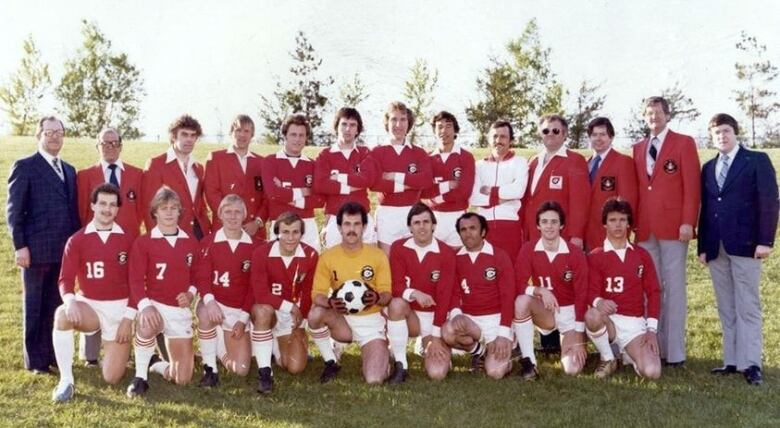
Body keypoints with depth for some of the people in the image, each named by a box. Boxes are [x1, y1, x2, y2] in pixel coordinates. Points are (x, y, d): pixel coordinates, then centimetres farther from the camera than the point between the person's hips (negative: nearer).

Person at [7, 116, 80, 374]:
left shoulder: (69, 170, 17)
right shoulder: (25, 167, -2)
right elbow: (13, 210, -5)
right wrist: (20, 245, -12)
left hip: (64, 250, 5)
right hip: (37, 250, -5)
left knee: (57, 305, 10)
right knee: (35, 307, 5)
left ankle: (54, 354, 21)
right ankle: (35, 360, 13)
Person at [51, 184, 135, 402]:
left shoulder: (128, 240, -2)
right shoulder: (77, 240, -3)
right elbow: (66, 279, -7)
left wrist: (129, 317, -8)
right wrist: (70, 301, -29)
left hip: (120, 309, 0)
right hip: (89, 305, 0)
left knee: (112, 378, -4)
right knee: (62, 315, -36)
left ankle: (118, 351, 34)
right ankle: (66, 381, -21)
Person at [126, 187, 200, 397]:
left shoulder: (191, 243, 6)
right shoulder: (142, 242, -4)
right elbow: (136, 279, -10)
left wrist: (191, 293, -5)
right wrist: (145, 305, -27)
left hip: (181, 310, 3)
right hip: (154, 305, -3)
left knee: (182, 379, 0)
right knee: (147, 324, -42)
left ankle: (157, 365, 36)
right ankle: (140, 377, -18)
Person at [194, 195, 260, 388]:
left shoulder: (253, 246, -2)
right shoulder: (208, 242, -4)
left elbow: (253, 285, -1)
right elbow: (203, 277, -12)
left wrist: (243, 318, -7)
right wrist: (209, 300, -33)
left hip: (238, 311, 1)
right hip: (213, 304, -1)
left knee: (241, 370, -6)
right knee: (206, 313, -40)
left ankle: (221, 346, 29)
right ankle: (210, 369, -21)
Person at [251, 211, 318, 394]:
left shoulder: (310, 256, -11)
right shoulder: (262, 253, -19)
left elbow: (309, 293, -1)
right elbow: (261, 294, -25)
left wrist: (300, 320, -5)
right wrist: (290, 306, -23)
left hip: (294, 316, 3)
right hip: (267, 310, -3)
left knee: (296, 367, -7)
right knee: (263, 310, -40)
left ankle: (279, 343, 30)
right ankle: (264, 372, -27)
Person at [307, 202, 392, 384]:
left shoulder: (378, 255, -5)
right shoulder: (327, 257, -4)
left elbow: (387, 294, -4)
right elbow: (317, 294, -8)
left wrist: (378, 298, -29)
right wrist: (329, 302, -32)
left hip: (370, 321, -1)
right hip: (342, 319, 1)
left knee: (374, 380, -21)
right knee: (315, 314, -33)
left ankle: (382, 354, 18)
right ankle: (331, 363, -8)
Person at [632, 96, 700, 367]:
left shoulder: (684, 143, 2)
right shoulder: (638, 148, 17)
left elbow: (692, 186, -5)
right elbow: (637, 188, 15)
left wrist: (688, 222, -14)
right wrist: (633, 221, 6)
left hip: (673, 226, -5)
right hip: (645, 229, 5)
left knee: (673, 288, -2)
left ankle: (674, 352, 1)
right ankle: (654, 347, 12)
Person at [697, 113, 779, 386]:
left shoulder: (757, 161, 2)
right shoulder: (708, 168, 17)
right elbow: (705, 208, 14)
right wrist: (702, 246, 8)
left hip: (744, 245, -5)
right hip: (716, 248, 5)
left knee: (747, 306, -4)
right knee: (726, 308, 7)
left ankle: (750, 363, -1)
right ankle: (732, 360, 12)